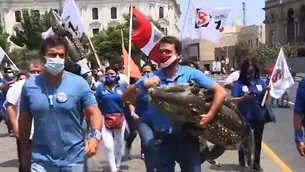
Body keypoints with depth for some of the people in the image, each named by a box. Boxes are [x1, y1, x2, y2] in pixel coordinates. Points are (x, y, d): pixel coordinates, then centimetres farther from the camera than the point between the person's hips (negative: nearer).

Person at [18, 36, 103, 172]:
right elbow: (24, 121, 7)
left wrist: (95, 136, -24)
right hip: (40, 161, 1)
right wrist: (24, 152, 10)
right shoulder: (29, 85, -2)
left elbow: (94, 113, -7)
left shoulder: (79, 83, -8)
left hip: (73, 159, -1)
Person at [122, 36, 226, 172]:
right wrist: (143, 84, -22)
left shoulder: (191, 74, -4)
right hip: (163, 140, 1)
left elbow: (220, 91, -5)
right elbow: (125, 97, -5)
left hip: (187, 138, -1)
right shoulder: (151, 77, -2)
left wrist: (210, 115, -17)